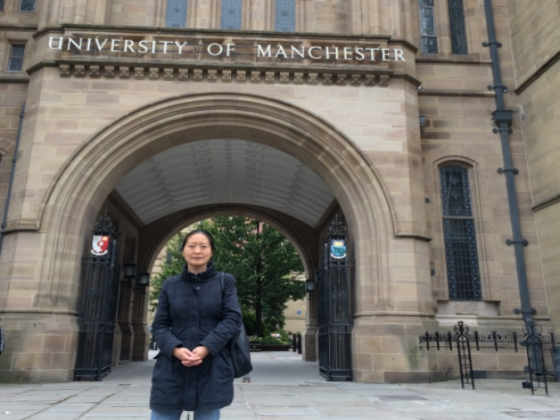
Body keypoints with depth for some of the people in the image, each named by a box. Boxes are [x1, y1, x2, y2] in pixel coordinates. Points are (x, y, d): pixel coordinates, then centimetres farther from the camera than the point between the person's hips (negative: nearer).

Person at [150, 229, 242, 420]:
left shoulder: (225, 281, 5)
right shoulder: (170, 285, 9)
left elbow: (233, 319, -4)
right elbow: (159, 325, 5)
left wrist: (206, 348, -17)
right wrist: (175, 349, -16)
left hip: (212, 370, -1)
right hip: (172, 370, 2)